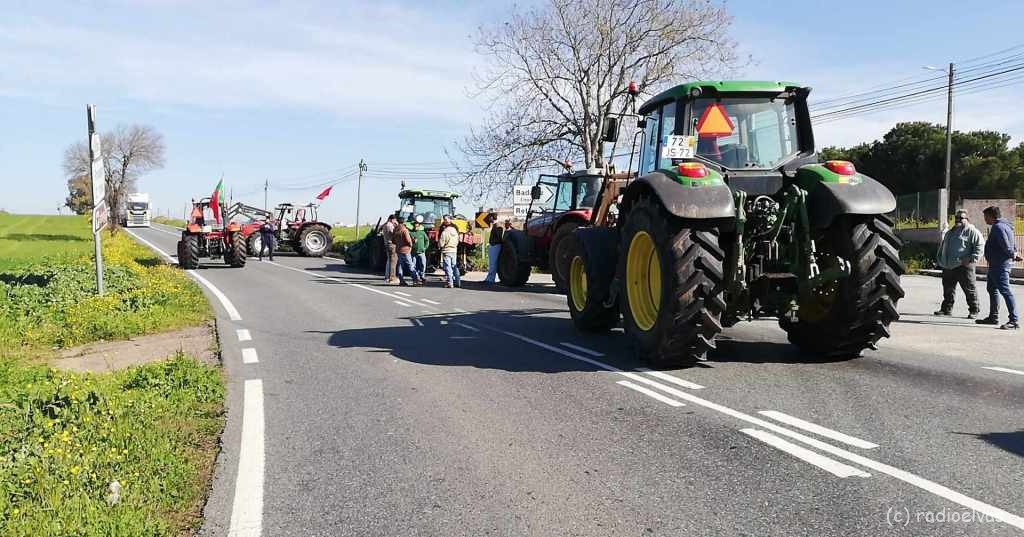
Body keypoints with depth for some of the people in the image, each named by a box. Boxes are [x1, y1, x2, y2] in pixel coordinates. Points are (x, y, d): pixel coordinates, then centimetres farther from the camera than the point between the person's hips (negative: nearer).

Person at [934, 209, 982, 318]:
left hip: (963, 266, -7)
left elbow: (979, 246, -10)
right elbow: (942, 247, 30)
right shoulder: (950, 232, 22)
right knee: (948, 289, 12)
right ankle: (947, 308, 21)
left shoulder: (972, 231, -2)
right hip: (948, 267, 7)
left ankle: (974, 310, 5)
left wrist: (972, 259, -19)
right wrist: (939, 259, 23)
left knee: (969, 289, -2)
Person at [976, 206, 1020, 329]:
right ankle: (993, 317, 29)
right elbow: (1009, 245, 21)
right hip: (996, 264, 11)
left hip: (1000, 265, -11)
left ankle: (1014, 320, -16)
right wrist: (1013, 254, 8)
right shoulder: (1003, 226, 18)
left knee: (1005, 291, -13)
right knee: (992, 289, 20)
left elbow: (1006, 245, -22)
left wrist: (1012, 255, -8)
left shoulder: (998, 227, -16)